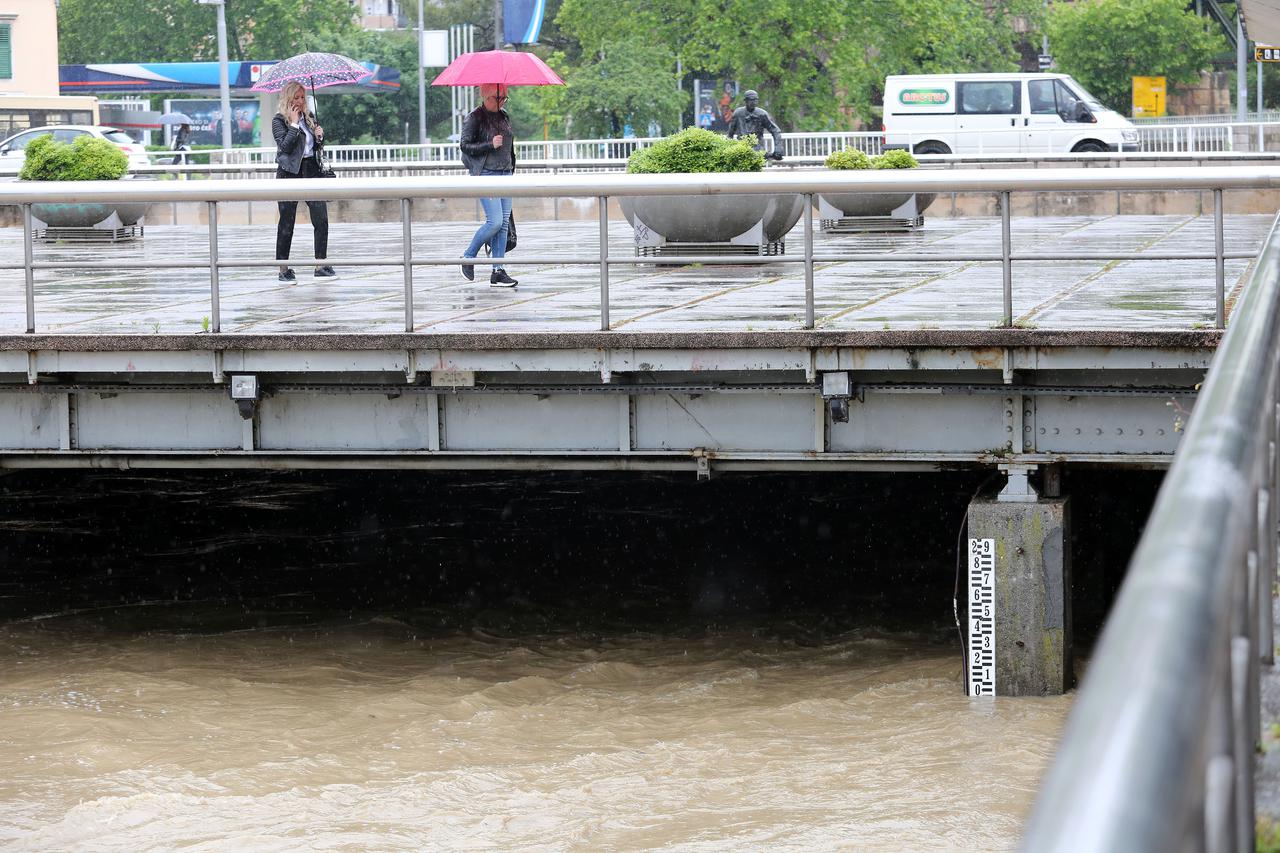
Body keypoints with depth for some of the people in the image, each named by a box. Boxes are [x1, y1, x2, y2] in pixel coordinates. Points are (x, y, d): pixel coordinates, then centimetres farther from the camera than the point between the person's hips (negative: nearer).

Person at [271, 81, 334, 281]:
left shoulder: (309, 117, 14)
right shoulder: (279, 120, -4)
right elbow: (285, 146, -17)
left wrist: (319, 136, 0)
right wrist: (294, 124, -16)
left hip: (311, 170, 5)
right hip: (290, 173, -5)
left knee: (321, 218, -3)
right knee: (287, 221, 1)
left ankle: (321, 265, 3)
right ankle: (283, 269, 7)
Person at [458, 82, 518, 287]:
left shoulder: (504, 117, 15)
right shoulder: (475, 118, -5)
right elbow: (464, 145, -10)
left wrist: (512, 168, 24)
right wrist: (490, 145, -17)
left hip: (505, 174, 7)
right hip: (485, 174, -7)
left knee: (503, 224, 1)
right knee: (495, 222, -14)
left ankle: (498, 272, 3)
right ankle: (468, 256, 7)